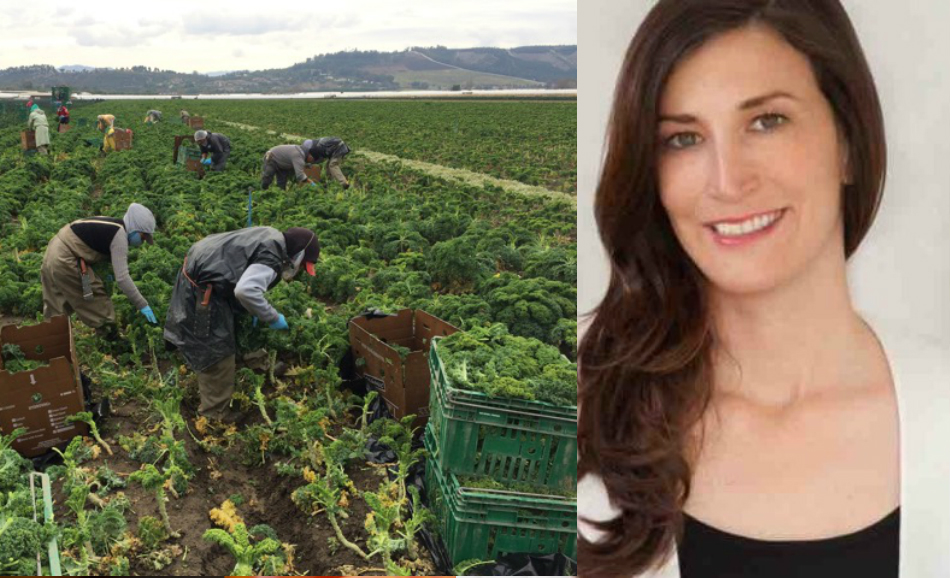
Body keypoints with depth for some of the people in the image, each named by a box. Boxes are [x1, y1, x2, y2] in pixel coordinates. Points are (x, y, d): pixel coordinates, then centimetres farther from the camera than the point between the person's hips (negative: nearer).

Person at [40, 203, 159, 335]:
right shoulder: (119, 234, -17)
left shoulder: (113, 227, 11)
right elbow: (122, 278, -21)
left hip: (54, 253, 10)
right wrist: (142, 305, -17)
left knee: (56, 314, 22)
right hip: (65, 261, -10)